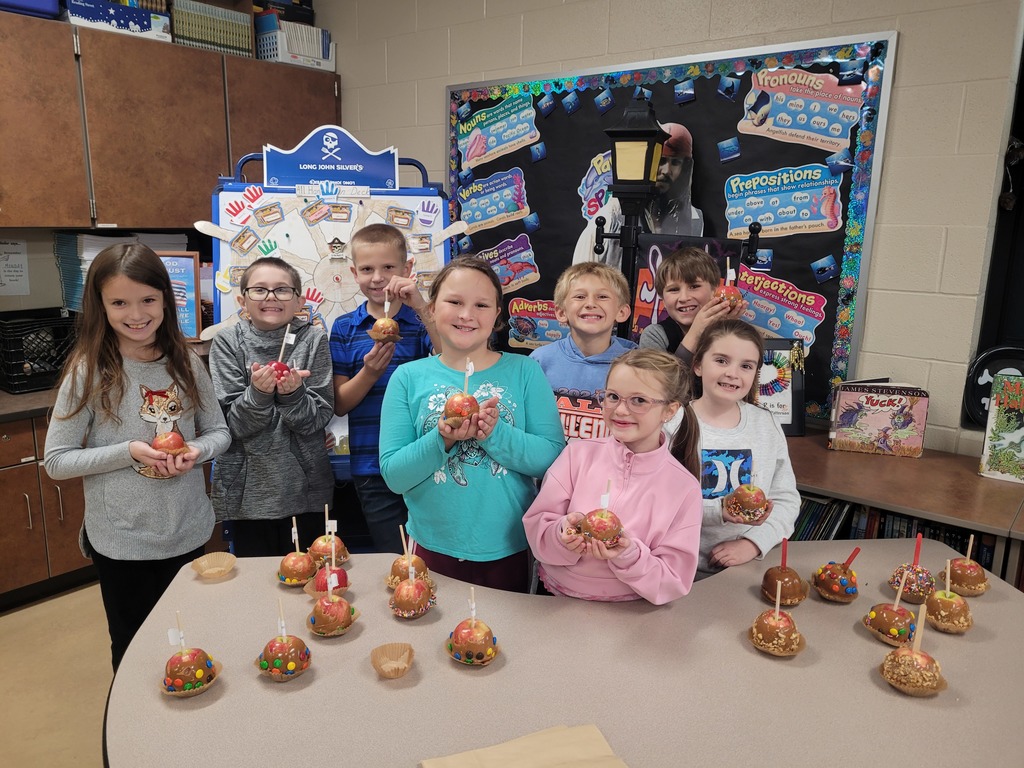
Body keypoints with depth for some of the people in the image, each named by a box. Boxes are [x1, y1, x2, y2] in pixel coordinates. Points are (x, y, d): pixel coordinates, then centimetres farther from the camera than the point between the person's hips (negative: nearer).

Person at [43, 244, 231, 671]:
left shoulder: (185, 363, -4)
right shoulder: (88, 371, -12)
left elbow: (219, 432, 5)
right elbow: (56, 462, -10)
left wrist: (196, 451, -16)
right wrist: (129, 452, -23)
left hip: (189, 533, 3)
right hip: (122, 542, -3)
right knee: (133, 648, 17)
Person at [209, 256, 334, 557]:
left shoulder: (313, 339, -3)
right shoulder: (228, 343, -3)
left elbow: (319, 418, -7)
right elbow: (233, 423, -7)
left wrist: (293, 394, -25)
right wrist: (258, 393, -25)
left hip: (305, 487, 0)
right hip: (247, 490, 0)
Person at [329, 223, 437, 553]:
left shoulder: (422, 319, 1)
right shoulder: (345, 328, 4)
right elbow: (339, 405, 1)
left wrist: (422, 308, -23)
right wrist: (369, 372, -17)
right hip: (372, 467, 1)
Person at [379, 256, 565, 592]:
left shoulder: (524, 371, -3)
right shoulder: (408, 377, -3)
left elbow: (553, 457, -10)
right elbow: (393, 475, -7)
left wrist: (495, 434, -25)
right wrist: (442, 439, -24)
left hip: (508, 550, 0)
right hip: (434, 549, 0)